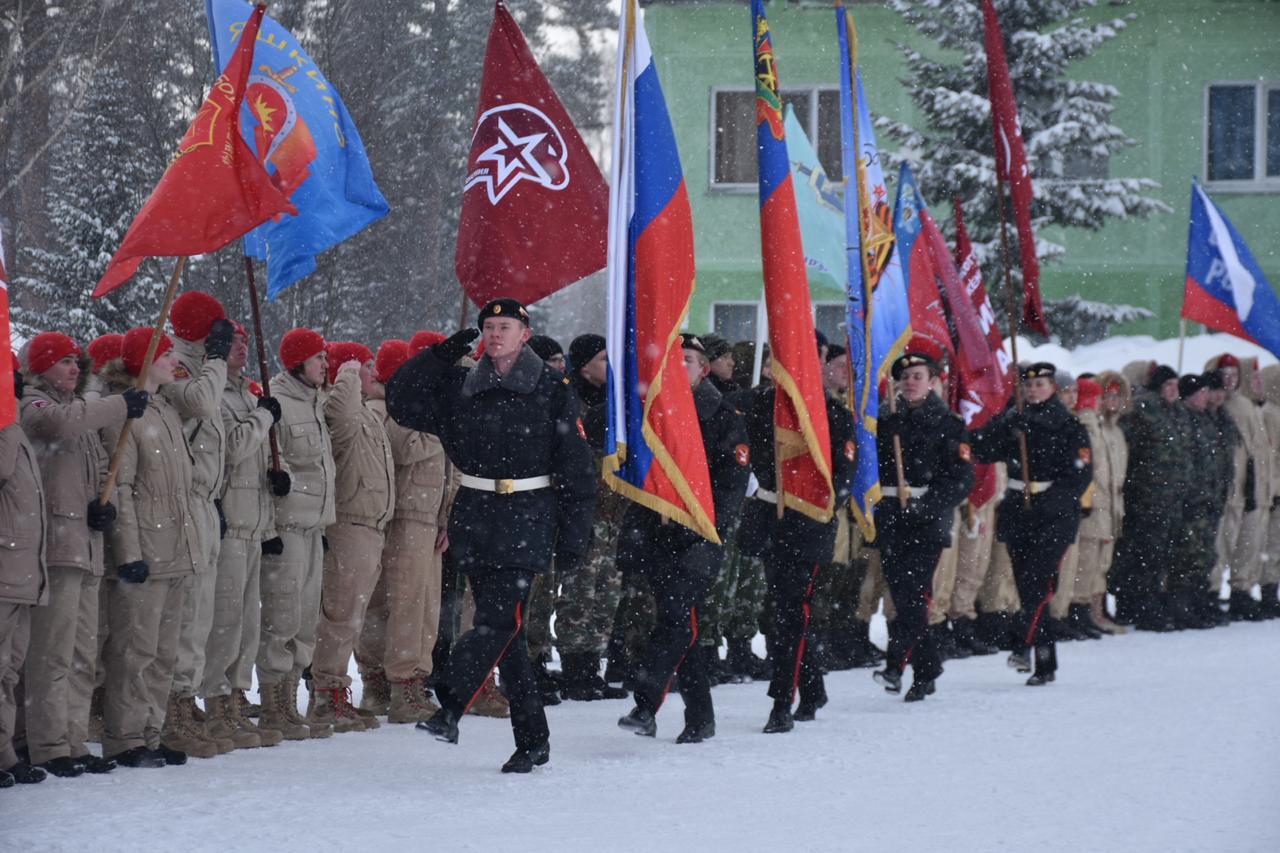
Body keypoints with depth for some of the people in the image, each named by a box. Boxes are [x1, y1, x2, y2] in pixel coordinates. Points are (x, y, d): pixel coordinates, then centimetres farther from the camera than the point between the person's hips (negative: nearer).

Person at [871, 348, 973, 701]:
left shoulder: (946, 424, 1)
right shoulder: (886, 423, 15)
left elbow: (962, 477, -6)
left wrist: (927, 504, -17)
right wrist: (873, 503, -2)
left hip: (928, 522, -5)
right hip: (890, 520, 5)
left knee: (913, 591, -16)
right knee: (902, 595, 4)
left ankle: (896, 664, -25)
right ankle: (926, 672, 13)